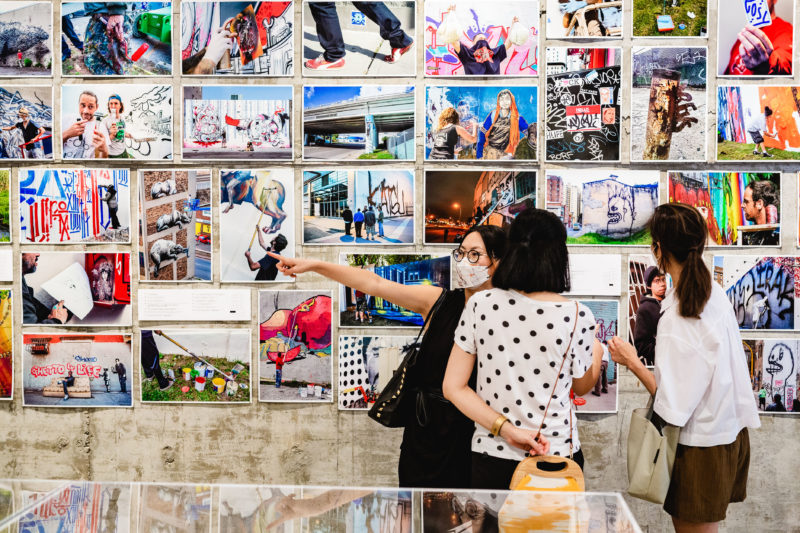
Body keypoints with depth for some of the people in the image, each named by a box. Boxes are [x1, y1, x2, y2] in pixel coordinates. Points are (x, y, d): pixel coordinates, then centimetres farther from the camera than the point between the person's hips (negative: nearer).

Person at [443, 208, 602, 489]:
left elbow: (453, 388, -5)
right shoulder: (576, 316, -12)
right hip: (556, 455, -2)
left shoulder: (480, 305, -6)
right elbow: (582, 386, 6)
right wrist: (597, 351, 25)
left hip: (491, 457, 2)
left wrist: (507, 429, -8)